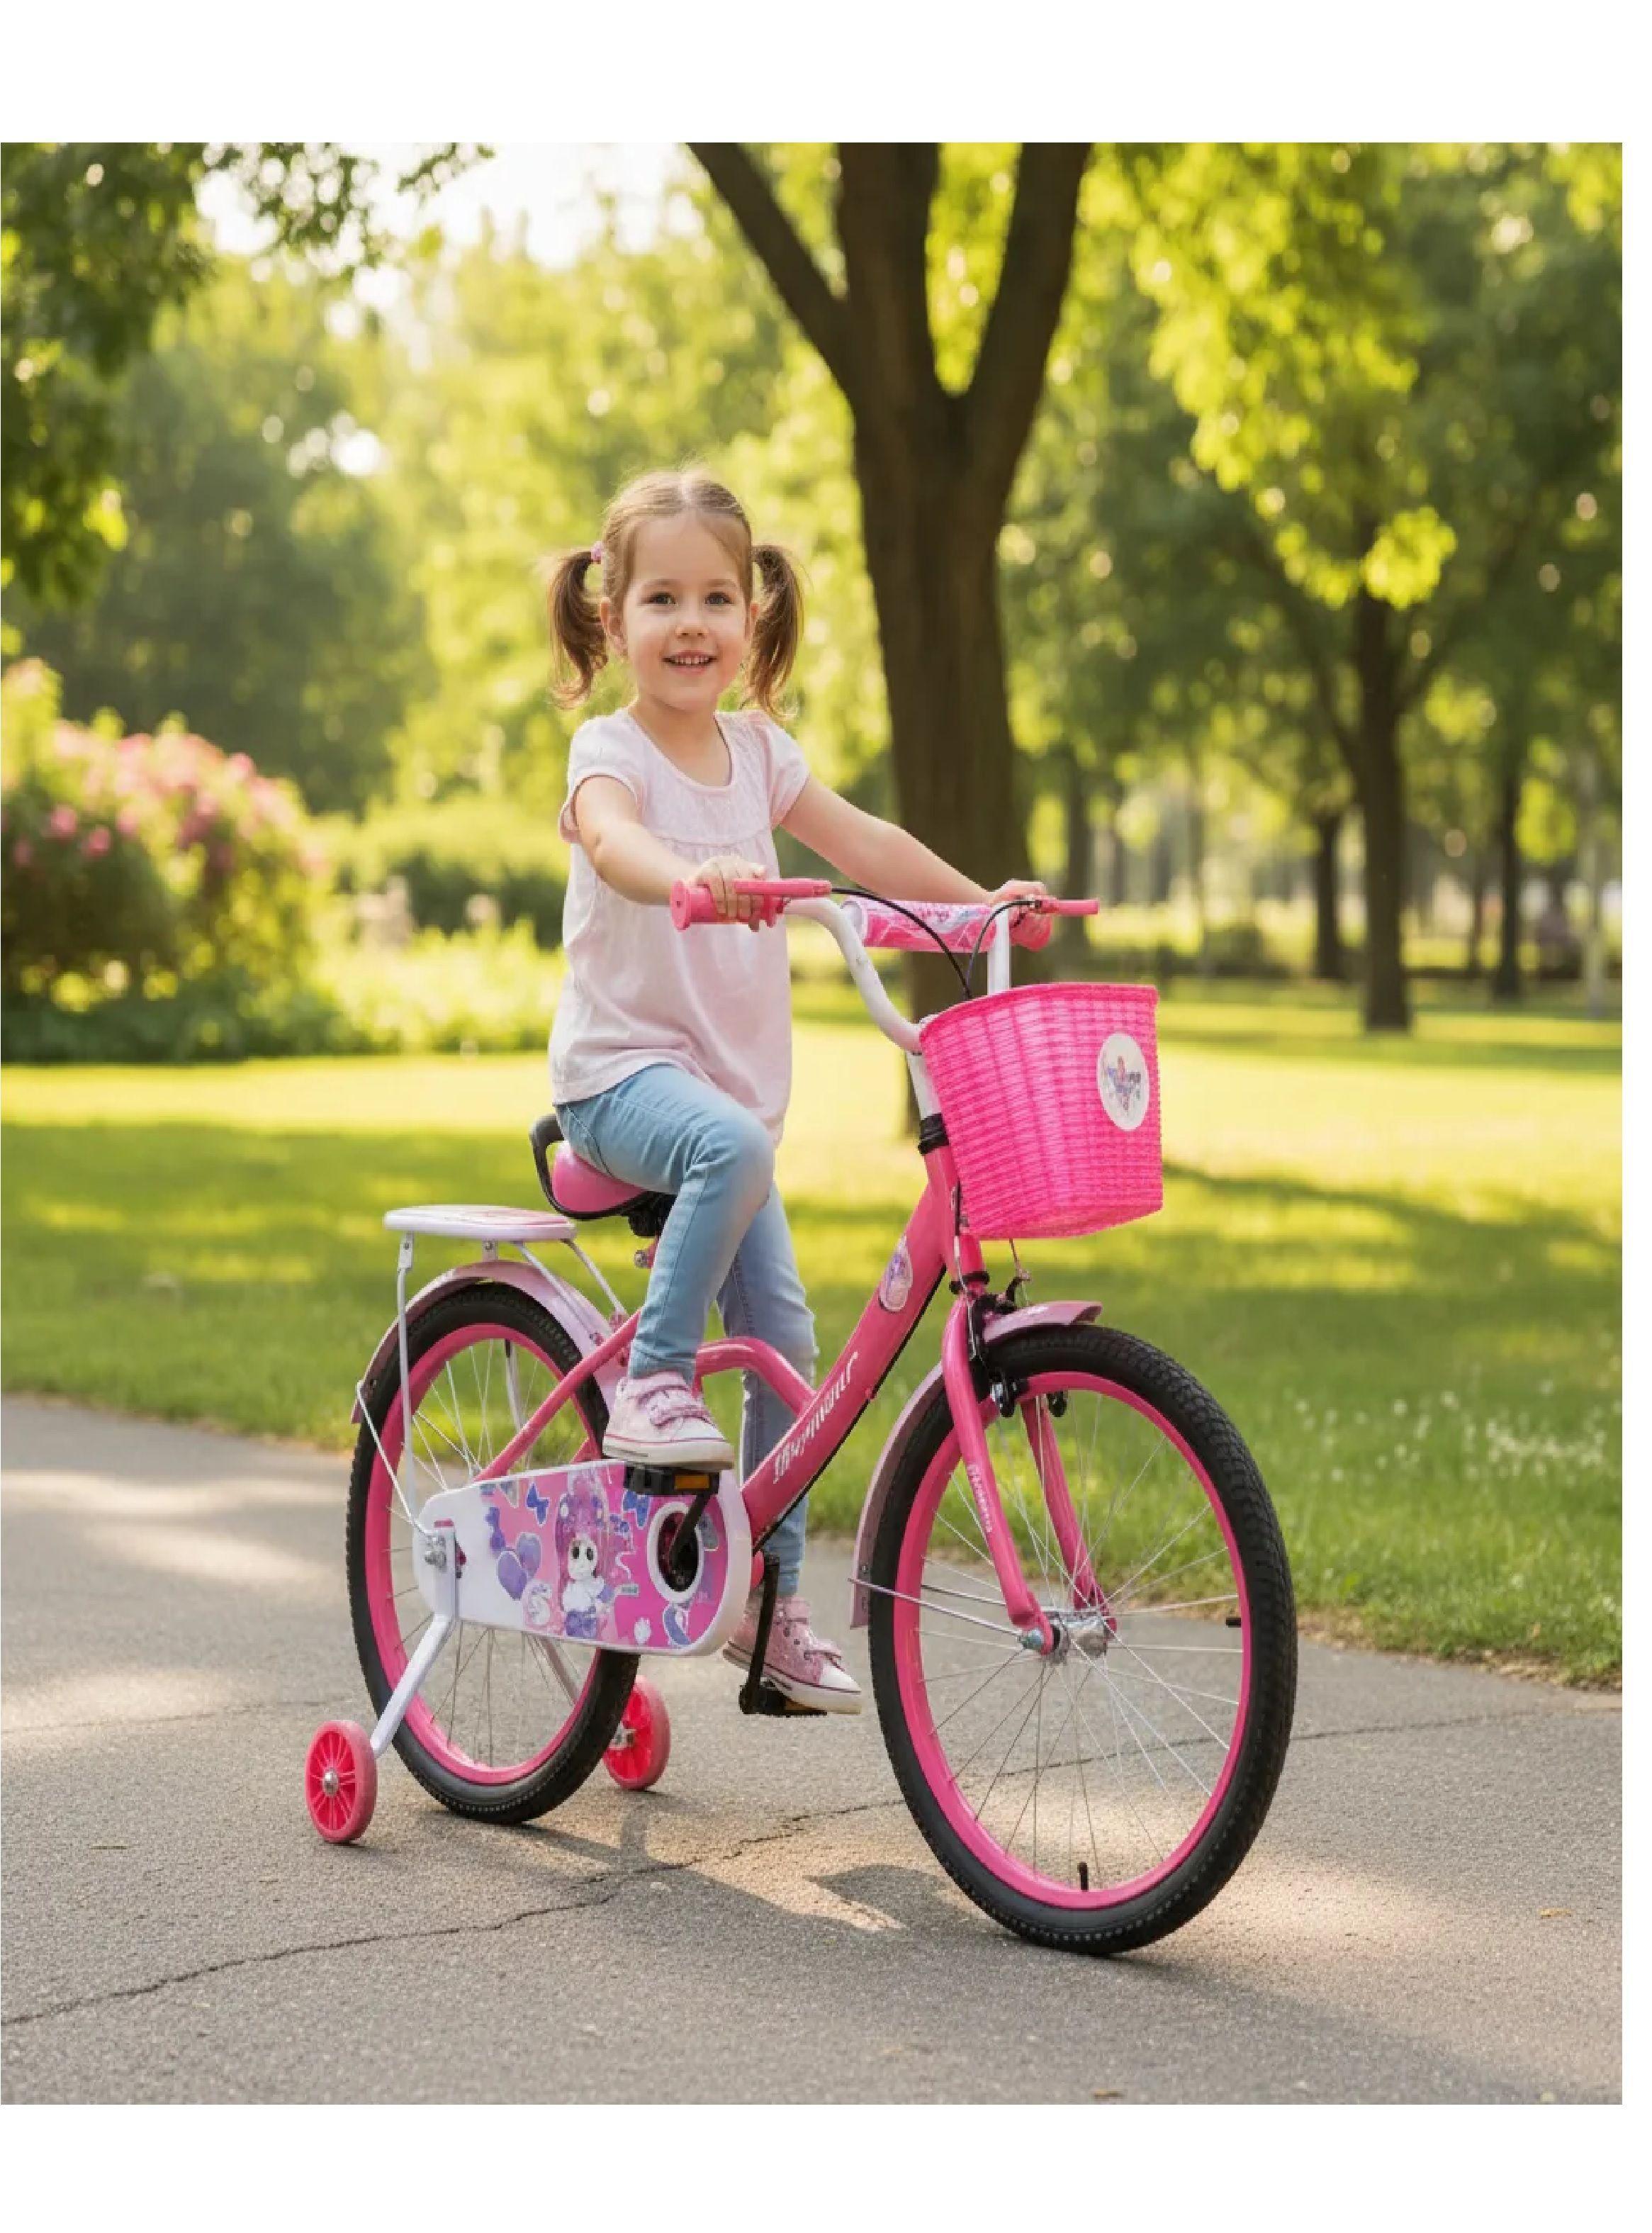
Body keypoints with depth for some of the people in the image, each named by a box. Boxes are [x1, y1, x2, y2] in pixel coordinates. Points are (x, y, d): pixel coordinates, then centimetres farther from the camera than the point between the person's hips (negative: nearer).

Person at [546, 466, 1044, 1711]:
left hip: (732, 1078, 6)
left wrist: (978, 898, -1)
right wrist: (687, 877, -54)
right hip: (621, 1069, -6)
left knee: (782, 1335, 1)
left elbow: (858, 841, 12)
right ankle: (653, 1379, -23)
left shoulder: (755, 750, 9)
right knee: (734, 1145, -39)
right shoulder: (611, 750, -11)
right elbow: (611, 835, -33)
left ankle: (771, 1604, 10)